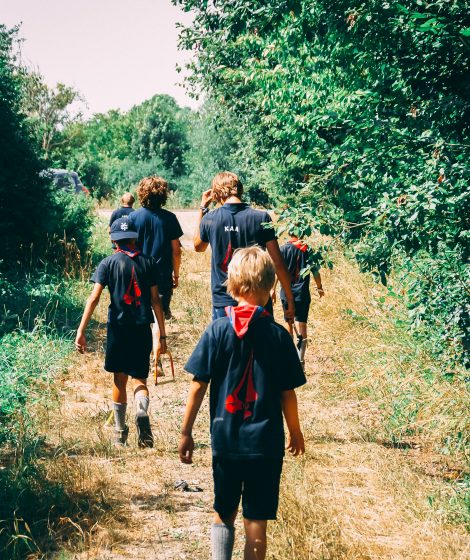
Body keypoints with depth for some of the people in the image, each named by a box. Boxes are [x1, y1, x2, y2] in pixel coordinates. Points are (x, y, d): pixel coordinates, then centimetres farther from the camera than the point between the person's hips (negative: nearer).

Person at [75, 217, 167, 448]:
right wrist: (162, 334, 7)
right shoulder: (148, 262, 3)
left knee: (119, 379, 13)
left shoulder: (108, 263, -2)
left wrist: (81, 331, -10)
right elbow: (155, 300, 3)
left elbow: (94, 297, -10)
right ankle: (142, 411, -23)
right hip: (142, 329, 1)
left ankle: (120, 433, 19)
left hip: (118, 327, -1)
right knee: (139, 378, 9)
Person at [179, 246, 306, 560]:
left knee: (224, 515, 17)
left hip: (225, 440, 1)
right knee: (256, 523, 6)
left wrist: (186, 432, 4)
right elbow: (287, 393, -2)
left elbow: (198, 385, -5)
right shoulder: (279, 335, -7)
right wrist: (295, 431, 14)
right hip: (266, 443, -1)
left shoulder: (218, 331, -7)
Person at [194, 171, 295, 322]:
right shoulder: (262, 218, -7)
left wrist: (202, 208, 21)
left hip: (223, 300, 1)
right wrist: (290, 299, 2)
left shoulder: (210, 219, -3)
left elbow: (198, 246, 19)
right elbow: (278, 263, -6)